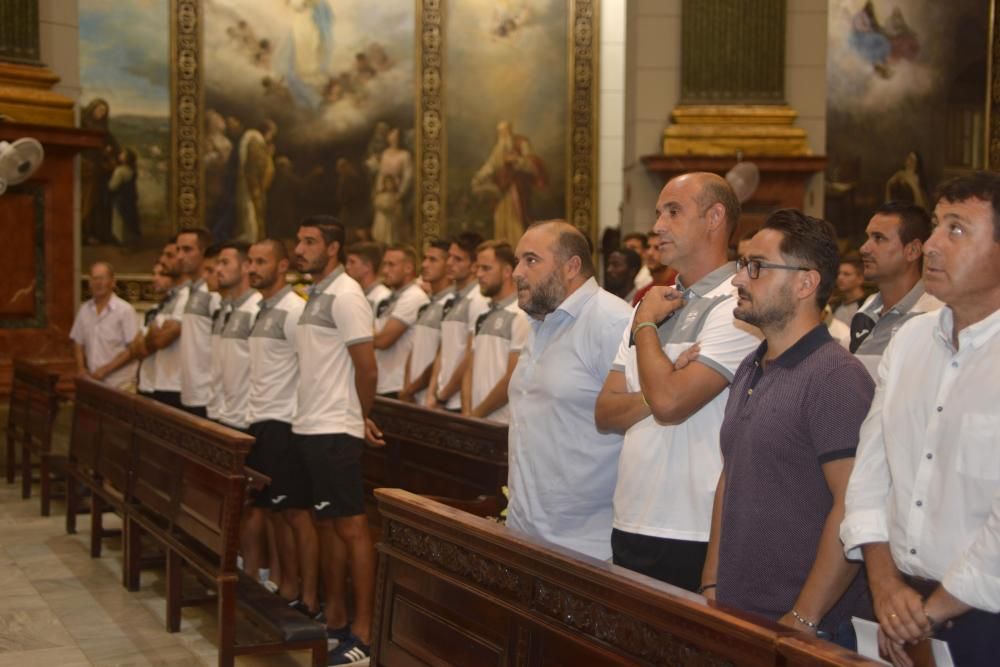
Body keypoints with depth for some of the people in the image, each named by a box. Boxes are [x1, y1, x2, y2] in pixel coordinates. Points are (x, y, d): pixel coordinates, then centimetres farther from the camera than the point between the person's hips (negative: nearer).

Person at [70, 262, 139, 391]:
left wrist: (105, 369, -14)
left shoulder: (125, 310, -8)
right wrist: (81, 368, 1)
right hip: (93, 382, 5)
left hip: (120, 385, -5)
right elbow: (78, 343, 18)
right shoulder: (84, 310, 9)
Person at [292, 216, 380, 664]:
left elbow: (367, 369, -14)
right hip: (309, 427, 9)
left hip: (333, 431, -9)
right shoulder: (316, 295, 13)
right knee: (326, 524, 15)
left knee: (351, 528, -3)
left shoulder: (345, 295, -13)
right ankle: (334, 619, 25)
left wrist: (361, 417, -1)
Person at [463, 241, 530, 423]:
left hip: (505, 426, -7)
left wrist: (477, 414, -8)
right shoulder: (482, 318, 15)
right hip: (477, 422, 7)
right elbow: (470, 370, 13)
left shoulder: (522, 316, -10)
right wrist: (467, 413, -1)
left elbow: (514, 379, -14)